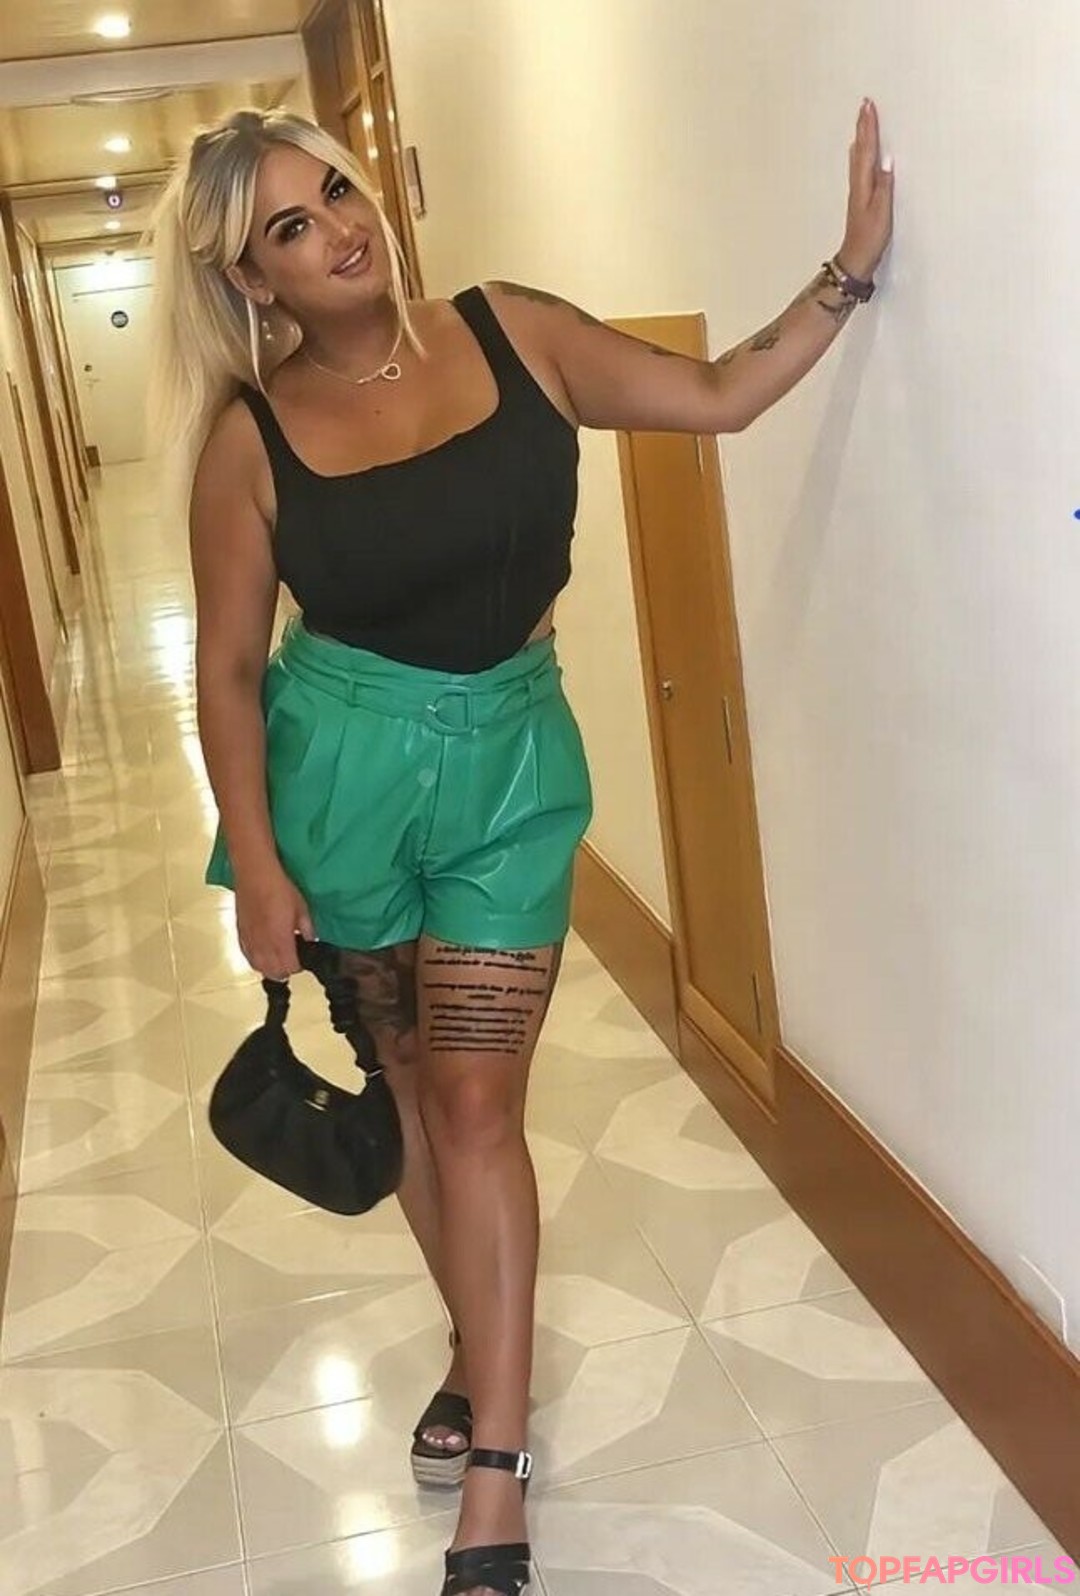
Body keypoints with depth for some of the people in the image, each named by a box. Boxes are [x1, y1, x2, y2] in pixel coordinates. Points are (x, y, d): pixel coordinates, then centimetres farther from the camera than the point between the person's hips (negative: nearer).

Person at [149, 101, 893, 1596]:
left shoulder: (512, 333, -3)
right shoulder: (251, 438, -8)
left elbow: (718, 396, 4)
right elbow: (230, 665, -4)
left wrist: (850, 268, -6)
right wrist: (255, 860, -9)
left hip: (511, 757, 0)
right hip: (341, 766, 0)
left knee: (477, 1102, -2)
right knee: (410, 1077, 15)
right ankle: (481, 1342, 39)